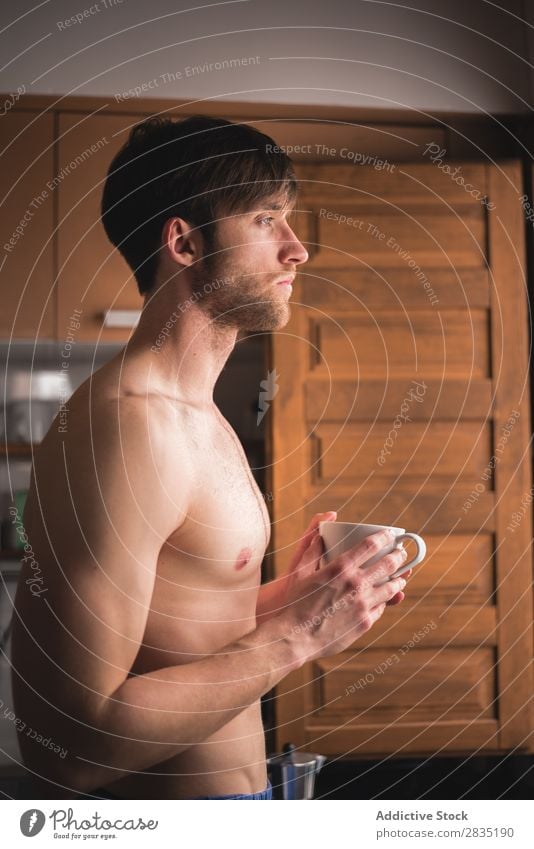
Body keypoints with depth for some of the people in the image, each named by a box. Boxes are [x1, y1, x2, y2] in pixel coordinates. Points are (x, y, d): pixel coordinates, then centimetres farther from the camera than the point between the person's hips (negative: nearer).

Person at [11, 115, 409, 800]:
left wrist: (280, 597, 0)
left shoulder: (200, 417, 8)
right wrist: (295, 636, -22)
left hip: (231, 781, 9)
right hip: (172, 805, -9)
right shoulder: (129, 422, -23)